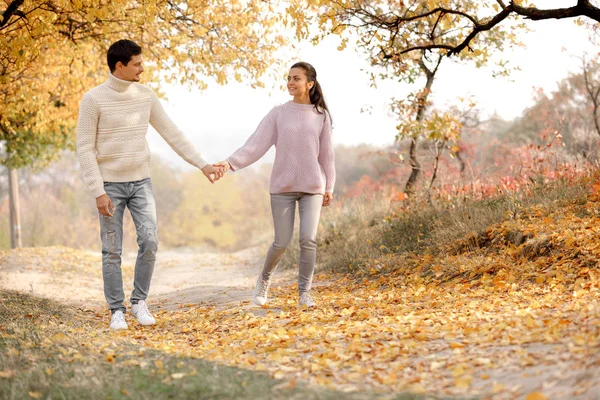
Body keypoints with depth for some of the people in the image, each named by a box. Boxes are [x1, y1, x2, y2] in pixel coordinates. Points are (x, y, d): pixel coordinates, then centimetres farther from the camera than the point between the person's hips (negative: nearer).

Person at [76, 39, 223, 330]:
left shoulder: (146, 96, 1)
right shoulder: (93, 99, -12)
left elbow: (172, 134, 5)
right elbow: (85, 149, -11)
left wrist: (202, 164, 0)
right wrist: (98, 192, -17)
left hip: (141, 182, 3)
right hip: (110, 185, -3)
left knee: (149, 242, -8)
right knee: (112, 251, -1)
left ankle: (139, 303, 8)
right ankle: (117, 311, 11)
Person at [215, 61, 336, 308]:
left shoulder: (321, 115, 4)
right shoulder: (278, 113, 1)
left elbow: (326, 154, 7)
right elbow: (256, 144, -7)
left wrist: (329, 187, 6)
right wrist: (231, 162, -20)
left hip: (313, 187, 0)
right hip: (283, 186, 0)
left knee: (308, 240, -10)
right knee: (282, 242, -1)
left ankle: (304, 293, 2)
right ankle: (265, 279, 27)